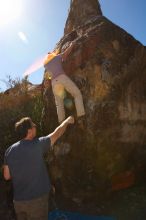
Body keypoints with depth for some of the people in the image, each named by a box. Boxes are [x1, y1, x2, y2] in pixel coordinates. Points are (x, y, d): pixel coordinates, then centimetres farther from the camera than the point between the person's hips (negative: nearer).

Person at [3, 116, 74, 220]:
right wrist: (67, 121, 14)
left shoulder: (10, 150, -3)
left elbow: (7, 176, 3)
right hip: (37, 199, -5)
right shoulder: (38, 144, -17)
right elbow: (57, 133, -3)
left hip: (18, 200, 5)